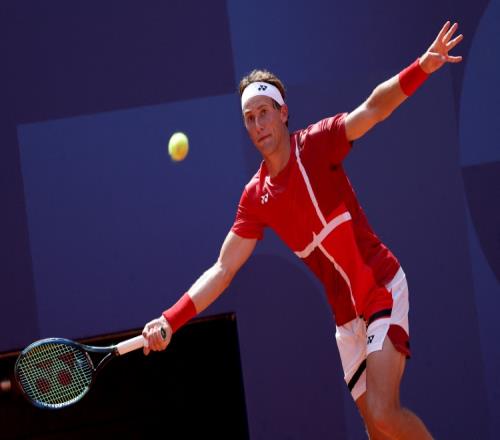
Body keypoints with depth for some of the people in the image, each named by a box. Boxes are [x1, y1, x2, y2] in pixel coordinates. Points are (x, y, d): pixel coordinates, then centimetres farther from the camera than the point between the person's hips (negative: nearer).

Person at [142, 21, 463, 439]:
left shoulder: (316, 143, -8)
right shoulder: (255, 197, 3)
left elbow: (372, 108, -23)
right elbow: (222, 270, 3)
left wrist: (421, 68, -40)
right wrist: (171, 320, -8)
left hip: (383, 289, -5)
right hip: (347, 315, 5)